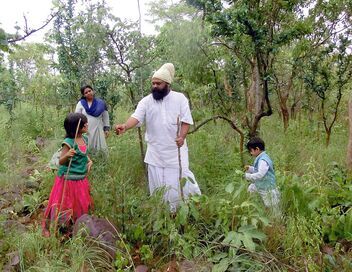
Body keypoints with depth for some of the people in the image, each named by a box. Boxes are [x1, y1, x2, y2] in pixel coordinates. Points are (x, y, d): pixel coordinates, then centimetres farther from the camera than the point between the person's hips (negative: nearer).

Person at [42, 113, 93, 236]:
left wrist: (89, 161, 1)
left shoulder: (85, 139, 1)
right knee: (62, 204, 4)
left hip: (81, 179, 7)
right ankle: (46, 227, 23)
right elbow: (61, 161, -17)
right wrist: (67, 155, -37)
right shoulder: (68, 142, -22)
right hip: (68, 179, -7)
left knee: (81, 204, 17)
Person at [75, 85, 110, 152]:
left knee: (100, 149, 4)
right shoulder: (80, 103, 0)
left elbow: (105, 117, 10)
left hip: (98, 130, 1)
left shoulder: (100, 103, 4)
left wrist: (106, 128, 7)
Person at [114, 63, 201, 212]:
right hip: (155, 151, 2)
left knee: (179, 180, 0)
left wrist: (182, 136, -22)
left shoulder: (180, 98, -2)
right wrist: (125, 126, -34)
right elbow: (136, 117, -13)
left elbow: (186, 120, -5)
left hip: (175, 149, -2)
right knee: (157, 184, 11)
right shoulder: (146, 101, 0)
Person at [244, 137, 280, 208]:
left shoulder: (263, 160, -27)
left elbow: (260, 174, -32)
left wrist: (248, 176, -24)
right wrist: (249, 168, 3)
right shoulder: (259, 158, 5)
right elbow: (257, 170, 18)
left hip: (267, 189, -10)